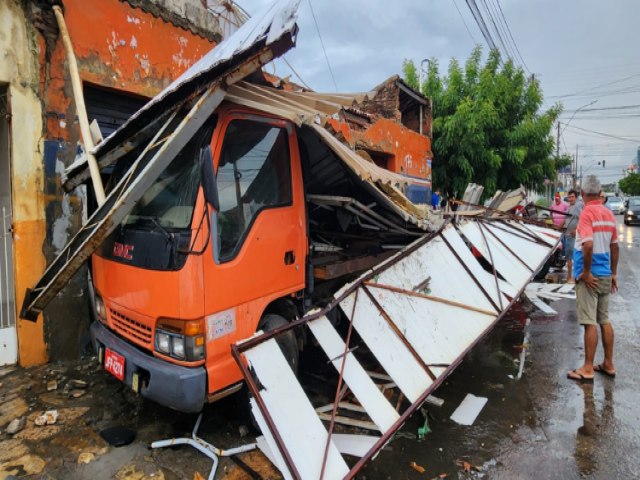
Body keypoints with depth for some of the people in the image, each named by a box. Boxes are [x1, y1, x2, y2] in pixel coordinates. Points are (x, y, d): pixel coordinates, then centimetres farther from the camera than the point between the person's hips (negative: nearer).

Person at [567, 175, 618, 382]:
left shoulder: (587, 212, -15)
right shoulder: (609, 213, 8)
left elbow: (588, 244, -26)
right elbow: (614, 247, 13)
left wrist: (586, 272, -17)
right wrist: (613, 273, 20)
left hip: (590, 277, -7)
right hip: (605, 276, 8)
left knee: (590, 323, -2)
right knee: (604, 320, 16)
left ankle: (588, 369, 7)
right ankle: (608, 364, 26)